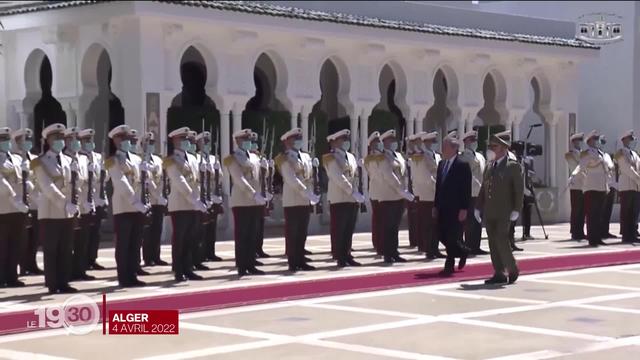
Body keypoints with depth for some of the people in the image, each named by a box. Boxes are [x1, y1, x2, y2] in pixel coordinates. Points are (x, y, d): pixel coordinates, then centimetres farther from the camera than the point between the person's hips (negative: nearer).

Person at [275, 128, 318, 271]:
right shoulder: (285, 159, -7)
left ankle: (301, 261, 13)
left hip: (305, 201, 6)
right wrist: (308, 194, -22)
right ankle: (293, 263, 3)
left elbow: (309, 178, 15)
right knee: (292, 233, -1)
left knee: (302, 233, 8)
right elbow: (292, 180, -17)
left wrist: (311, 196, 3)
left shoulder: (306, 157, 15)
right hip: (292, 201, -6)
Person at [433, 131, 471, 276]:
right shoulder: (441, 164, 13)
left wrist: (463, 209, -17)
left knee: (452, 237, -4)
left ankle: (449, 266, 6)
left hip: (456, 208, -7)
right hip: (443, 208, 7)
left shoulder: (462, 165, -9)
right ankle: (462, 251, 30)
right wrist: (435, 206, 12)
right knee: (442, 235, 7)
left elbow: (466, 189, -12)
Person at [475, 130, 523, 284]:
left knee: (501, 241, -13)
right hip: (489, 212, 6)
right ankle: (499, 274, 10)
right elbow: (483, 189, 17)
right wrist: (478, 208, 9)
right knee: (493, 244, 5)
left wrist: (516, 210, -13)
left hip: (504, 212, -6)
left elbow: (519, 189, -7)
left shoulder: (513, 166, -3)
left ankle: (512, 269, 5)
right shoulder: (490, 166, 15)